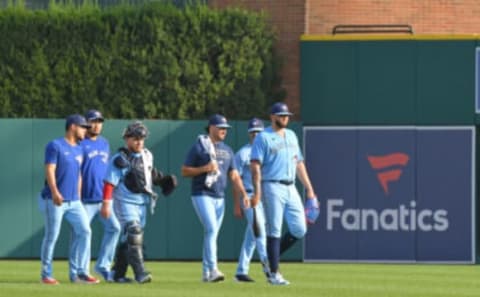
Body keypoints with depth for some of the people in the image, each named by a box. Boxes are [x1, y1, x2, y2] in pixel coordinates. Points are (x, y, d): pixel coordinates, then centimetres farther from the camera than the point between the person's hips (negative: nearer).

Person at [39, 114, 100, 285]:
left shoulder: (79, 150, 17)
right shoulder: (55, 146, -7)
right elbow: (49, 170, -15)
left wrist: (78, 196, 17)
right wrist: (54, 192, -26)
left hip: (73, 201, 7)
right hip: (54, 201, -7)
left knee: (84, 231, -4)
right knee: (51, 237, -3)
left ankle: (78, 273, 1)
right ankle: (46, 275, 6)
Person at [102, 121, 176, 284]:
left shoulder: (147, 156, 9)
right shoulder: (119, 159, -12)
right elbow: (109, 182, -15)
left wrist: (163, 180, 11)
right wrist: (106, 203, -21)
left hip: (142, 202, 7)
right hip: (125, 202, -7)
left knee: (127, 238, 12)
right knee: (133, 234, -17)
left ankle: (118, 273, 20)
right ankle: (140, 273, -24)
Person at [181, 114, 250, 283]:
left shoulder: (227, 150, 15)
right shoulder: (199, 147, -3)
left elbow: (234, 175, 15)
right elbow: (185, 171, -4)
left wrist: (243, 194, 2)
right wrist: (205, 168, -17)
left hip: (220, 198, 6)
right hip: (202, 195, -6)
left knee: (212, 234, 8)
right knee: (211, 229, -19)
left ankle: (206, 273, 13)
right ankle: (213, 269, -25)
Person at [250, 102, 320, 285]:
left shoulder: (291, 136, 18)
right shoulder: (263, 137, -3)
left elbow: (299, 163, 21)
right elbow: (255, 165, -11)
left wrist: (309, 189, 16)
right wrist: (257, 192, -21)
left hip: (290, 188, 7)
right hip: (273, 187, -7)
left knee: (299, 230, 1)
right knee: (274, 231, -6)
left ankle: (272, 256, 20)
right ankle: (274, 274, -2)